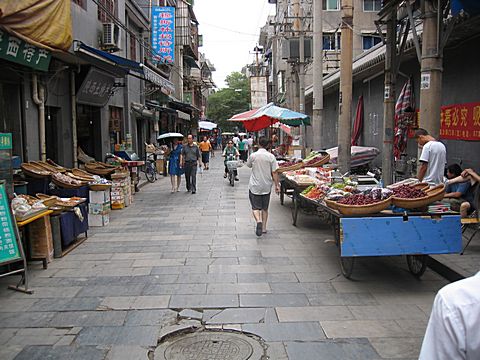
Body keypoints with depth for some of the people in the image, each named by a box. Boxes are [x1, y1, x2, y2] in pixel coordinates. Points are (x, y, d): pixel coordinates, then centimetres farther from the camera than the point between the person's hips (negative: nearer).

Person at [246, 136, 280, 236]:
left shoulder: (253, 155, -9)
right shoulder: (271, 156, -7)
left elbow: (248, 165, 10)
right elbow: (274, 172, -7)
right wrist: (277, 185, 0)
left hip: (255, 186, -2)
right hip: (266, 186, 2)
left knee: (256, 207, 4)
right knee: (265, 208, 16)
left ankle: (259, 221, -23)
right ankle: (264, 228, 20)